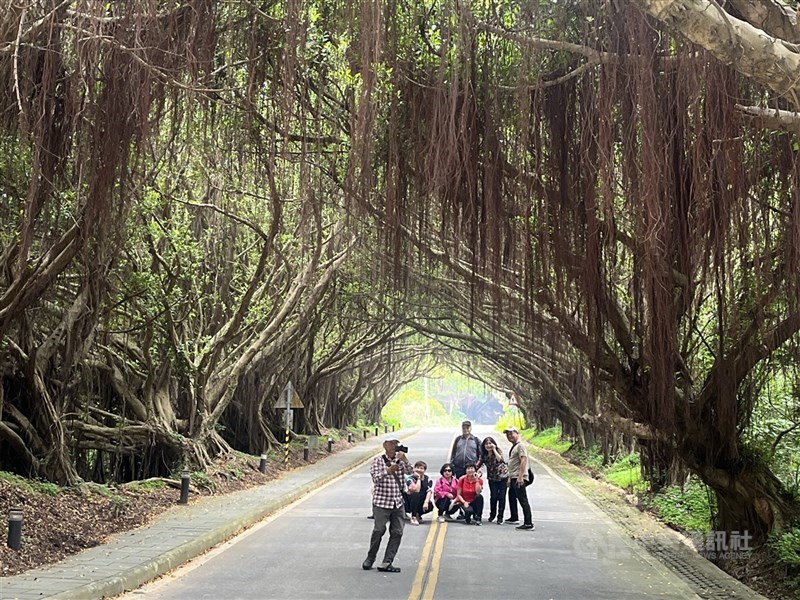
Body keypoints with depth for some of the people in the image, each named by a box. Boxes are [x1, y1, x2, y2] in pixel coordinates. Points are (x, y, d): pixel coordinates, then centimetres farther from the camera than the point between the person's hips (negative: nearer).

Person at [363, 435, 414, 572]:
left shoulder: (400, 460, 10)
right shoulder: (378, 461, 0)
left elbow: (410, 472, -5)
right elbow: (375, 479, -11)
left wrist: (404, 460, -22)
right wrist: (388, 471, -28)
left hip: (398, 503, 4)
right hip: (381, 502, -4)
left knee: (397, 533, -1)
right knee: (379, 530, -6)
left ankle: (386, 563, 4)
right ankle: (370, 559, 13)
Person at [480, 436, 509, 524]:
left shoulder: (498, 451, -13)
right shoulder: (484, 455, -3)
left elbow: (500, 459, -32)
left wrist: (494, 450, -29)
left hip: (503, 477, -2)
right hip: (492, 478, 2)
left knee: (501, 497, -3)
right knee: (493, 497, -3)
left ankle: (500, 517, 7)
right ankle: (492, 515, 19)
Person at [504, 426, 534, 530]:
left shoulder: (520, 445, -12)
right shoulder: (513, 447, 19)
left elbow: (523, 461, -21)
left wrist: (520, 476, -26)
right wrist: (510, 477, 24)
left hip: (519, 478, -11)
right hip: (513, 478, 11)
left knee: (523, 500, -13)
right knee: (511, 497, 23)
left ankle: (528, 524, -15)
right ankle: (514, 518, 39)